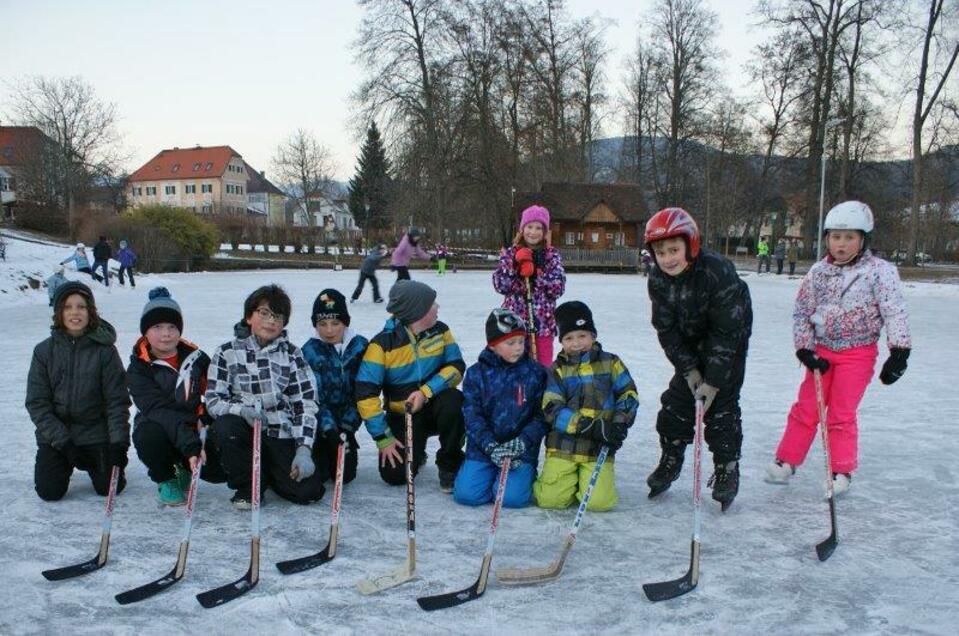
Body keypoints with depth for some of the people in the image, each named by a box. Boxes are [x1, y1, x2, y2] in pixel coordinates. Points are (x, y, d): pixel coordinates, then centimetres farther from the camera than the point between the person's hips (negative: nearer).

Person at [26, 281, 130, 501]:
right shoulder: (44, 351, -3)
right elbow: (36, 402, -4)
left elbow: (117, 400, -7)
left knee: (109, 486, -13)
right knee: (49, 491, -12)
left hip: (96, 431, -1)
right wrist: (62, 441, -13)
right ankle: (63, 464, 23)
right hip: (54, 435, 1)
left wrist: (118, 443, -15)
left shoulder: (105, 350, -7)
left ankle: (90, 462, 22)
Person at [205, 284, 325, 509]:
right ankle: (248, 485, -8)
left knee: (309, 491, -16)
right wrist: (241, 409, -27)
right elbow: (213, 399, -5)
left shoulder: (291, 353, 3)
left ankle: (270, 472, 19)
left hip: (282, 434, 1)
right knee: (226, 425, -34)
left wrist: (304, 449, -14)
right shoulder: (228, 352, 0)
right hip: (245, 430, -1)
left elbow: (305, 402, -2)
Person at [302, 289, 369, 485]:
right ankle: (322, 450, 21)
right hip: (318, 423, -1)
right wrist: (329, 427, -26)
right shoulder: (310, 351, -9)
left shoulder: (361, 346, -5)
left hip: (345, 423, 1)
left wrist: (347, 425, -12)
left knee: (345, 475, -5)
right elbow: (312, 397, -15)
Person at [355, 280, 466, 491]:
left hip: (434, 407, 1)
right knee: (394, 475, -17)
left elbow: (457, 367, -11)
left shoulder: (440, 331, -5)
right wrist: (383, 438, -19)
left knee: (453, 401, -33)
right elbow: (365, 392, -18)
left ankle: (450, 465, -10)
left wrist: (426, 392, -27)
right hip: (402, 416, -1)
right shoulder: (383, 343, -16)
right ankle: (416, 453, 20)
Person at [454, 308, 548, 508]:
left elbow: (542, 416, -1)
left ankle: (527, 476, 13)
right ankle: (489, 474, 16)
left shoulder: (535, 372, 1)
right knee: (466, 494, -15)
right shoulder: (476, 374, 1)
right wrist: (491, 447, -16)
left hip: (522, 451, -1)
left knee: (513, 497, -21)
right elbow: (472, 416, -3)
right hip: (482, 448, 1)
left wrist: (523, 442, -15)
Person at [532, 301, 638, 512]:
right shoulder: (558, 370, 3)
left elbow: (629, 395, 8)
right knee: (550, 499, -11)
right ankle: (568, 480, 20)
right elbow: (552, 411, -7)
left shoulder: (610, 363, 6)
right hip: (563, 446, 0)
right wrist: (591, 427, -19)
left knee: (598, 501, -15)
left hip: (599, 448, 0)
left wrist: (619, 425, -11)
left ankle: (595, 480, 18)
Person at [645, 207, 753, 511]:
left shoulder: (719, 272, -32)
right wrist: (689, 369, -14)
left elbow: (727, 332, -29)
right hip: (690, 343, 5)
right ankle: (670, 460, 19)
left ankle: (727, 471, 6)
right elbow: (666, 329, -8)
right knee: (677, 398, 2)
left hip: (730, 340, -5)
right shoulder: (658, 279, -15)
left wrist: (713, 380, -27)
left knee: (722, 403, -8)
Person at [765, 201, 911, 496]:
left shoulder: (879, 271, -10)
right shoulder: (818, 272, 1)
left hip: (858, 353, -3)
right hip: (821, 350, 3)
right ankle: (786, 460, 19)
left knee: (841, 414, 1)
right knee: (806, 408, 8)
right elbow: (802, 312, 5)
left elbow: (895, 312, -12)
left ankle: (842, 471, 16)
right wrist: (805, 349, -3)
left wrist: (899, 353, -16)